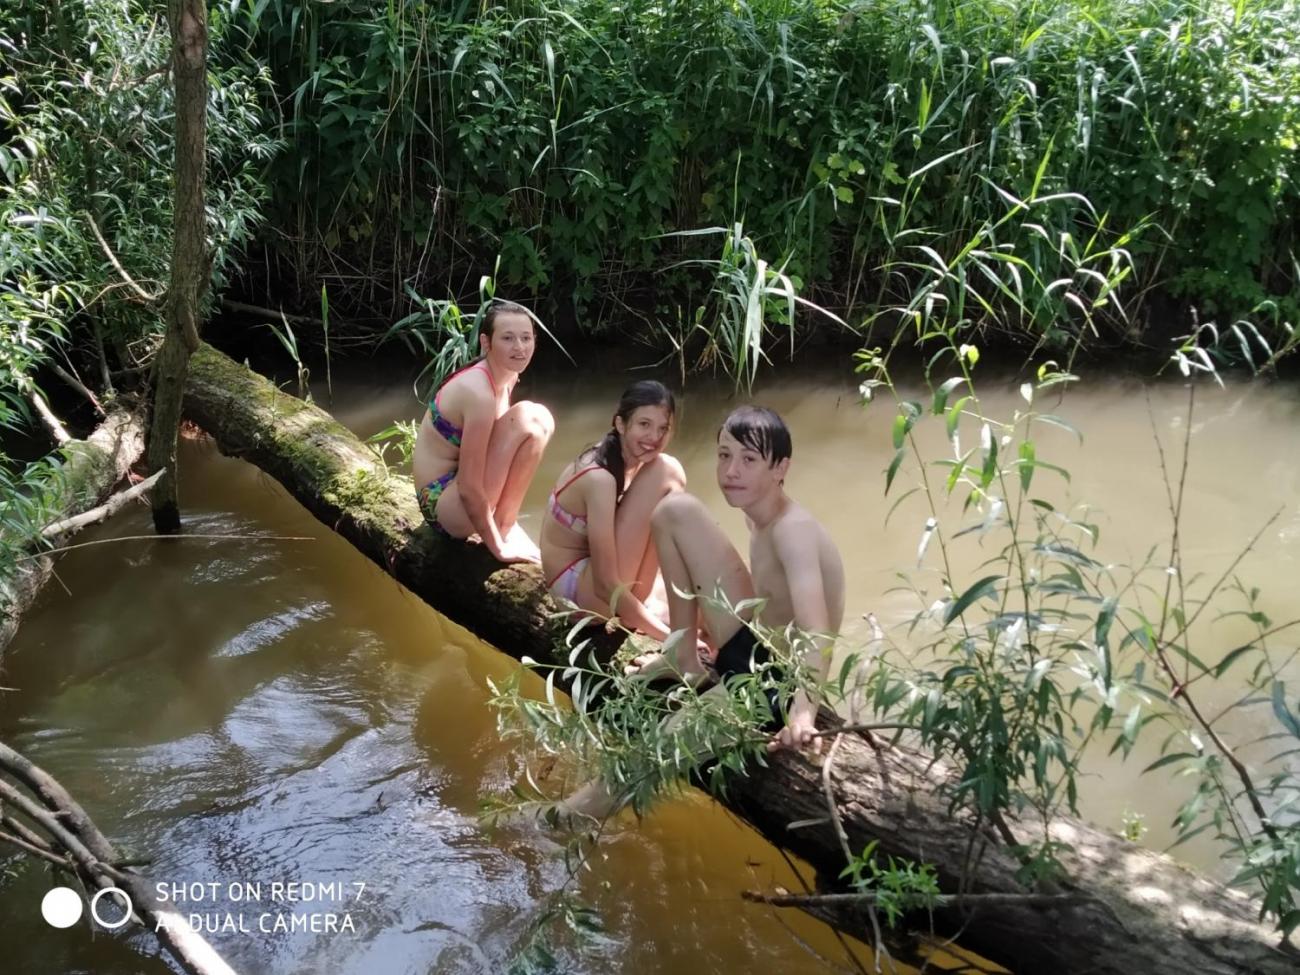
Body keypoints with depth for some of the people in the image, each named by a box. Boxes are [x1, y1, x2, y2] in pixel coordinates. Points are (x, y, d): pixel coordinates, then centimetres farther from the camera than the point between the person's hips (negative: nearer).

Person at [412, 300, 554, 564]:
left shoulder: (506, 376, 2)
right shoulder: (480, 393, -26)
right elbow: (468, 488, -25)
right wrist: (499, 546, -16)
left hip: (457, 484, 9)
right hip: (444, 504, -9)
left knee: (540, 420, 6)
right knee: (525, 418, -21)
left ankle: (504, 522, 5)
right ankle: (505, 529, -8)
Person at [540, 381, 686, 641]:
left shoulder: (621, 458, 0)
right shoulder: (600, 478, -26)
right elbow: (607, 586, -27)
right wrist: (669, 635, -24)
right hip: (577, 587, -9)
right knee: (665, 471, -17)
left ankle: (637, 606, 3)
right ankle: (636, 609, -8)